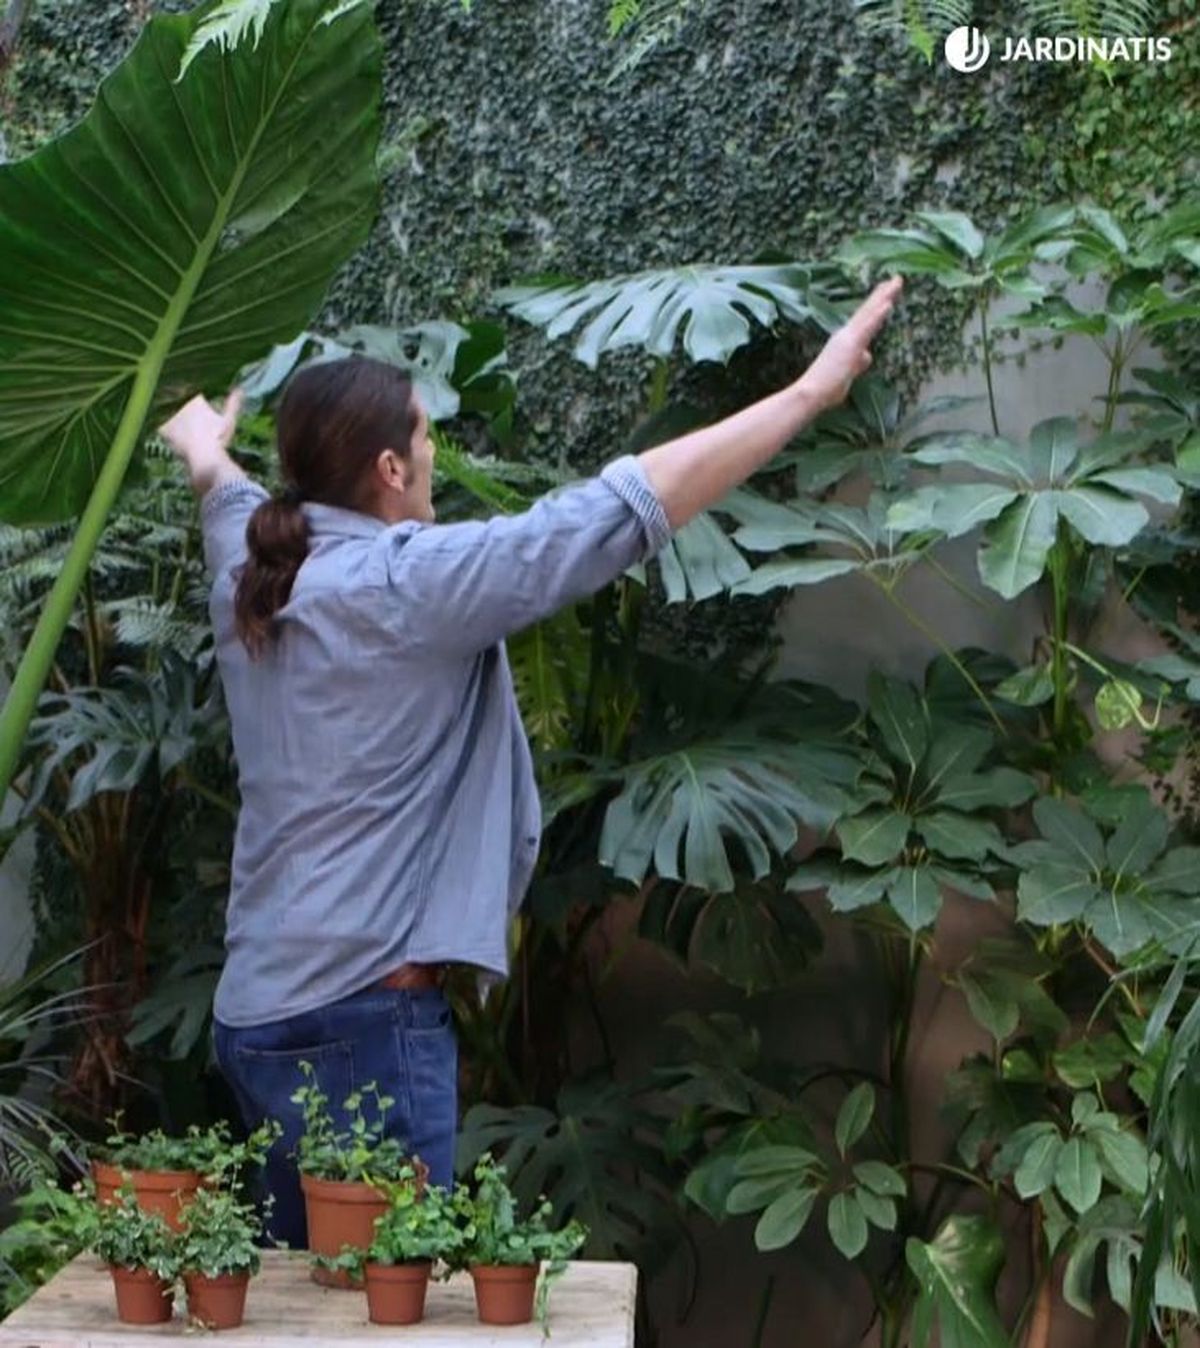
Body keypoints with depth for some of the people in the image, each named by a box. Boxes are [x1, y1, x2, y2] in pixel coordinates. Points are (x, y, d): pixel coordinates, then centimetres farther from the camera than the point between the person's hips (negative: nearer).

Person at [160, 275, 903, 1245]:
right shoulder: (408, 582, -15)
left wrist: (206, 450, 57)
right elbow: (629, 508, -15)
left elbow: (228, 490, 33)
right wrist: (812, 391, -8)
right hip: (366, 1018, -9)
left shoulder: (252, 573, 7)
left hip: (258, 1010, 9)